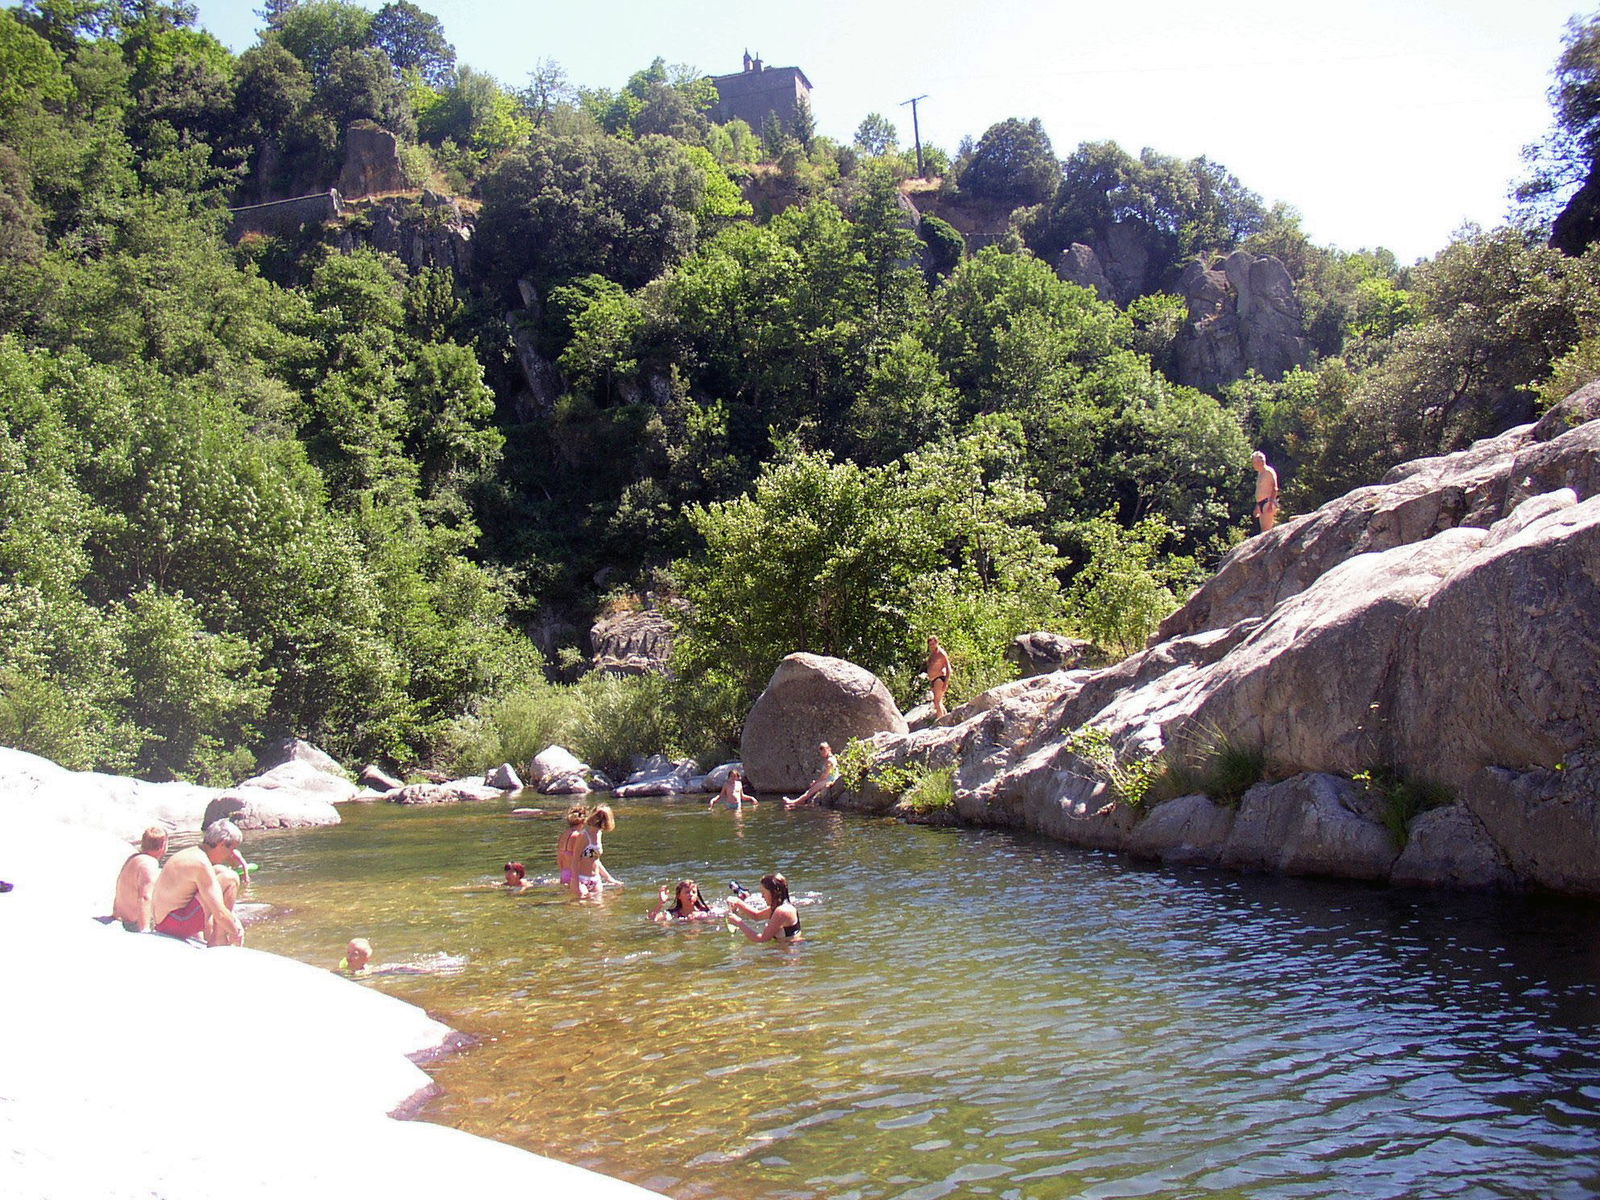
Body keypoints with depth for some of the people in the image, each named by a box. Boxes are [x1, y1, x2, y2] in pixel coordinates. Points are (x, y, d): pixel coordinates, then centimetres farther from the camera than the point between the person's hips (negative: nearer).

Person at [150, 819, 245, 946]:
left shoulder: (192, 854, 11)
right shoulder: (201, 864, -19)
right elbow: (220, 914, -24)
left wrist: (234, 921, 16)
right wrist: (236, 933, -9)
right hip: (176, 925, -10)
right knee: (230, 879, -16)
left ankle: (209, 938, 24)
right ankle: (219, 941, -11)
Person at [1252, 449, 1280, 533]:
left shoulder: (1269, 471, -7)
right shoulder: (1259, 473, 20)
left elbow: (1274, 489, -14)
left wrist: (1271, 503, -23)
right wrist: (1257, 506, 23)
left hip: (1268, 502, -9)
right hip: (1261, 502, 9)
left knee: (1266, 528, -15)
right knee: (1263, 529, 6)